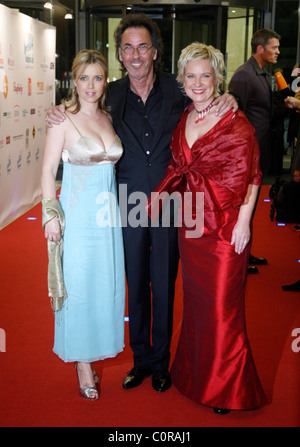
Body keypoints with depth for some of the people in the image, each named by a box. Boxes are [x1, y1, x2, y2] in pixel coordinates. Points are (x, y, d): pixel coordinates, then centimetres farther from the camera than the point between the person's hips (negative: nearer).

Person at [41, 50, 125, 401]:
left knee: (107, 284, 11)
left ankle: (96, 350, 29)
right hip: (77, 214, -5)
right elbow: (48, 170, -6)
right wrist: (51, 214, -12)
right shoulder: (63, 118, -7)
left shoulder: (109, 118, 8)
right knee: (79, 287, 2)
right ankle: (83, 364, 17)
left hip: (108, 214, 5)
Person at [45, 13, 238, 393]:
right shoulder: (112, 94, 1)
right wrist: (58, 116, -5)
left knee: (164, 284, 9)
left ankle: (161, 361, 28)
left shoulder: (176, 89, -3)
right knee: (136, 284, 12)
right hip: (130, 203, 1)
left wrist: (226, 100, -13)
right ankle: (141, 358, 31)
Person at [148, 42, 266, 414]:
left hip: (226, 224, -6)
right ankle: (195, 374, 36)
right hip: (190, 223, 6)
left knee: (222, 306, 2)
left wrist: (243, 221, -14)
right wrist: (158, 196, 3)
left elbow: (251, 175, -10)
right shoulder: (183, 120, 8)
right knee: (195, 300, 17)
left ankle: (226, 388, 21)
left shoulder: (234, 120, -10)